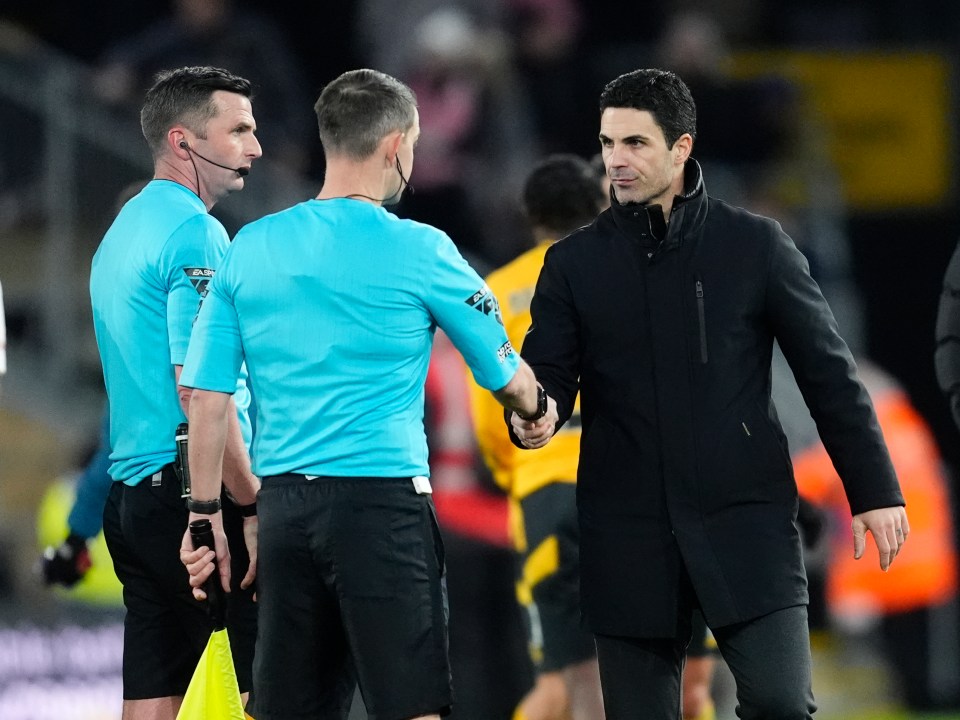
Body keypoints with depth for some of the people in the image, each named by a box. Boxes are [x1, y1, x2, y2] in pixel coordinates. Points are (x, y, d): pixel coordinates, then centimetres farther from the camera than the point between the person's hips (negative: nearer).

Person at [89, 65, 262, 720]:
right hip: (193, 491, -10)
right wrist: (252, 504, -16)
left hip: (131, 492, 10)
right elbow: (199, 392, -18)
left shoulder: (122, 231, 19)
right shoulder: (196, 233, -11)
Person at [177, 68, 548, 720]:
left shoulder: (250, 248, 7)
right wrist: (537, 409, 29)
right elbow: (508, 378, 7)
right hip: (381, 500, -5)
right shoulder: (418, 251, -4)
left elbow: (207, 398, 6)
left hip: (283, 502, 5)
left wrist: (207, 516, 12)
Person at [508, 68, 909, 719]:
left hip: (745, 521, -2)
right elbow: (547, 371, 2)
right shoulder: (575, 262, 7)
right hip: (629, 536, 2)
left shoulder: (755, 245, 2)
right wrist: (534, 416, -22)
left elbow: (829, 373, 4)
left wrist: (875, 491, 1)